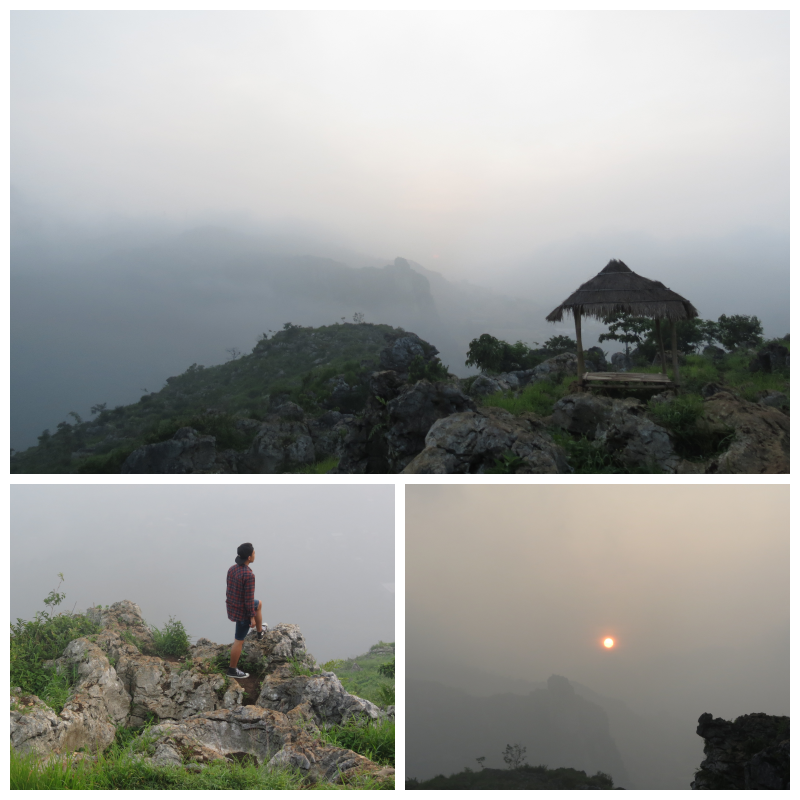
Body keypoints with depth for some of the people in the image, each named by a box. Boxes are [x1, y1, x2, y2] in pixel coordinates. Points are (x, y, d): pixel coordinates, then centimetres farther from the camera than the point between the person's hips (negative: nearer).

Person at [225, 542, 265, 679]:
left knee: (259, 604, 32)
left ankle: (259, 633, 48)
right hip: (242, 611, -8)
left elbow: (229, 590, 7)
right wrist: (252, 618, -15)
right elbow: (249, 599, -26)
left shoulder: (233, 569, -6)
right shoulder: (249, 575, -32)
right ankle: (232, 670, 24)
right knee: (239, 641, 9)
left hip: (232, 606, 8)